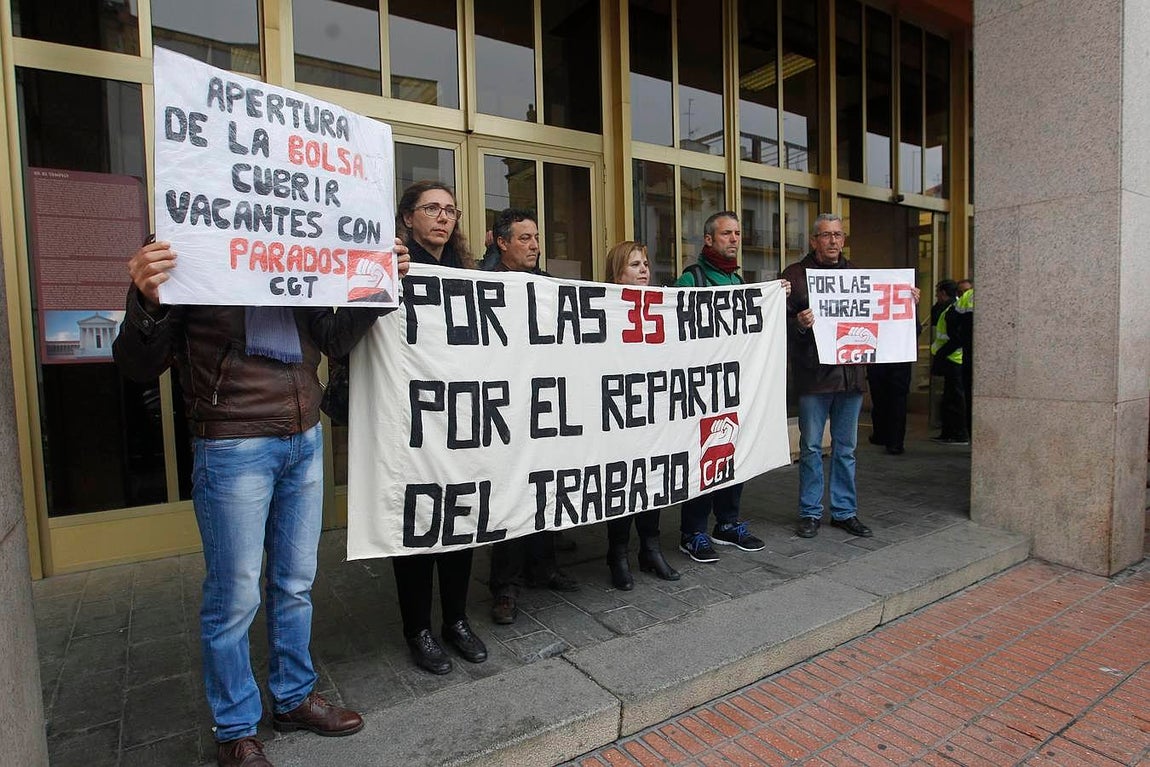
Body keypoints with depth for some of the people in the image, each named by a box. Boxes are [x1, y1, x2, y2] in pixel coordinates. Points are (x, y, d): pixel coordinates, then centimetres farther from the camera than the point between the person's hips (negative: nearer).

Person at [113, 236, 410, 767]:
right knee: (234, 596, 7)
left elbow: (334, 339, 11)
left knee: (296, 583, 16)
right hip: (233, 448, -5)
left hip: (305, 441, 5)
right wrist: (147, 303, -25)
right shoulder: (185, 259, -6)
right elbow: (139, 366, -5)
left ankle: (293, 697, 37)